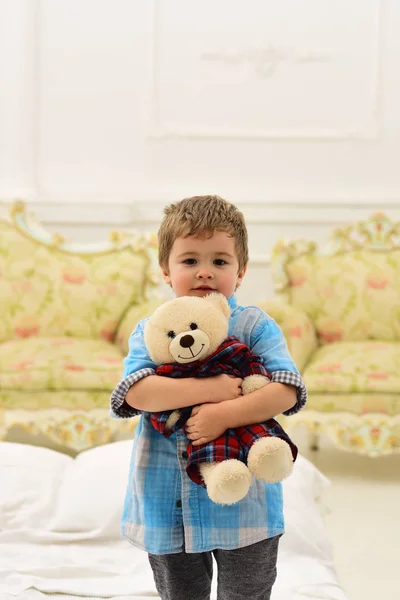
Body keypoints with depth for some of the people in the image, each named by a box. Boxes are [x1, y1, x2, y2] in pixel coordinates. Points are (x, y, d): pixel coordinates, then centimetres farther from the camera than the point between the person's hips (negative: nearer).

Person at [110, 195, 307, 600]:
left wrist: (224, 415, -28)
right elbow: (136, 393, -19)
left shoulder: (255, 326, -5)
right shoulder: (149, 332, -1)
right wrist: (207, 388, -26)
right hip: (169, 506, 2)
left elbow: (287, 391, -17)